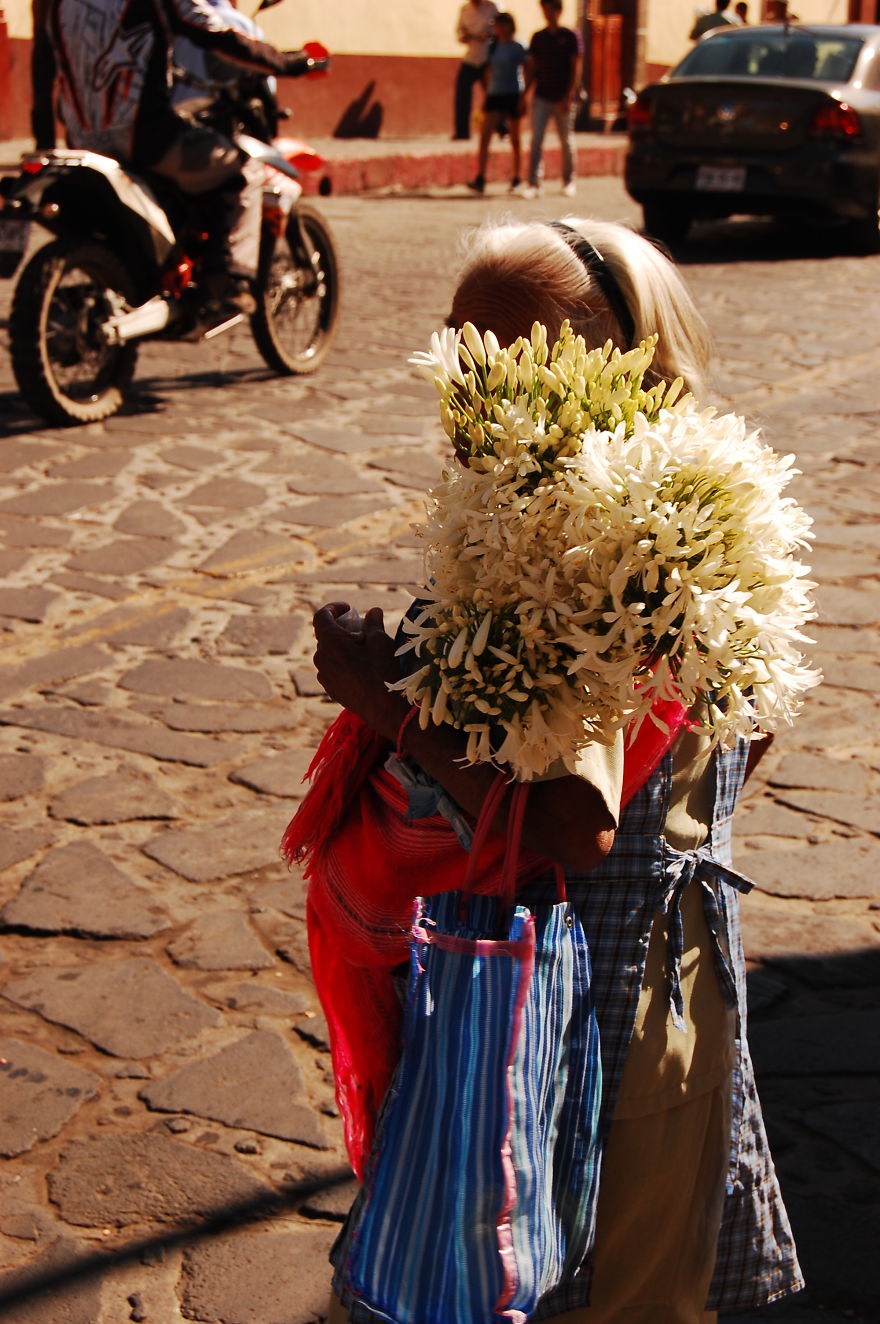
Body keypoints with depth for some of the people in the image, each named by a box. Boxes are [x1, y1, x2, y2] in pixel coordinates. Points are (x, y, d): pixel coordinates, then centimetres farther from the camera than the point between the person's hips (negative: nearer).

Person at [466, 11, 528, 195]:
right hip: (494, 95, 5)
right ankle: (479, 179, -15)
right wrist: (485, 96, 16)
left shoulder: (518, 48, -5)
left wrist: (524, 97, -11)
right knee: (484, 136, -10)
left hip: (513, 95, -5)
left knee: (515, 140, 5)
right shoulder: (493, 47, 10)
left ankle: (516, 179, 17)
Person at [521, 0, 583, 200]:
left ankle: (569, 182, 19)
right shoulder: (538, 38, 9)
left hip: (563, 99, -2)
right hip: (541, 98, 2)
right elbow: (531, 68, 12)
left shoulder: (571, 37, -1)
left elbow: (576, 69, -5)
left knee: (566, 142, 7)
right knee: (536, 141, -7)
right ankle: (534, 184, -8)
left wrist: (569, 96, -14)